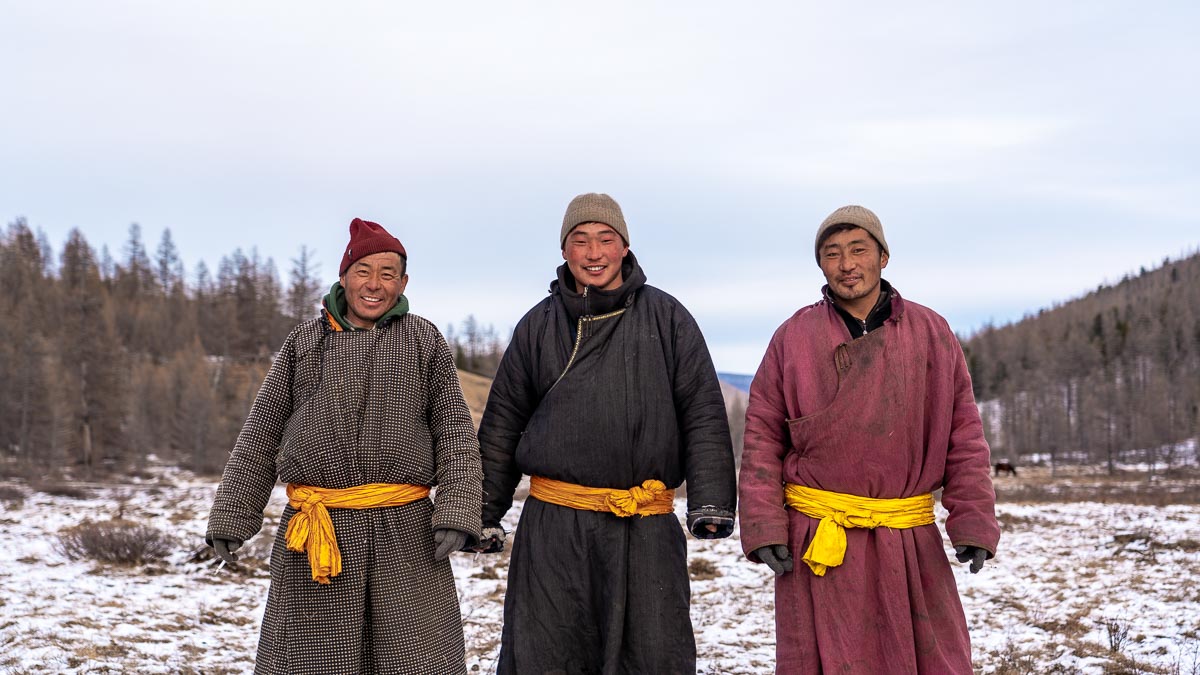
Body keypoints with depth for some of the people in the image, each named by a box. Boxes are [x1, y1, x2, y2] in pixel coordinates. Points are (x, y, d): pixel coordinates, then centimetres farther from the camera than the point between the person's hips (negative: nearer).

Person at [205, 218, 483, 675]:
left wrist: (457, 513, -10)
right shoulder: (305, 342, 9)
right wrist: (231, 517, 9)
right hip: (318, 534, 1)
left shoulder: (425, 342, 7)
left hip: (404, 532, 0)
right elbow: (260, 435, 12)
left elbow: (455, 431, 3)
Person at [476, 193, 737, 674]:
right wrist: (485, 512, 13)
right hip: (554, 528, 1)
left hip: (648, 530, -1)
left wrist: (710, 499, -7)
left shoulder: (667, 318, 5)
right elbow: (502, 425, 14)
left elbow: (704, 414, 3)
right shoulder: (538, 326, 9)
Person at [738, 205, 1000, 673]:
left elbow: (964, 437, 4)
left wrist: (972, 523, -3)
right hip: (818, 541, -1)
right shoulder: (794, 337, 3)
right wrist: (763, 527, -6)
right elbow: (762, 437, 2)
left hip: (910, 543, 1)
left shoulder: (931, 333, 5)